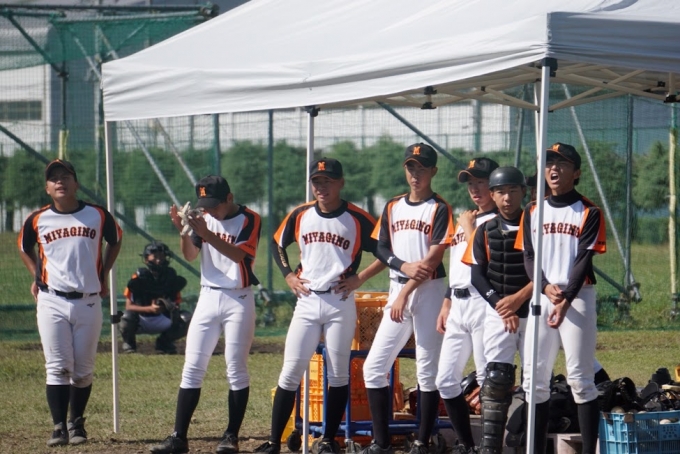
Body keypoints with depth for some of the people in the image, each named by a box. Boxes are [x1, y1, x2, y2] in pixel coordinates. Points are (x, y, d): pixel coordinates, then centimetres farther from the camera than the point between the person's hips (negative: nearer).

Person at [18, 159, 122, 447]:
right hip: (52, 302, -1)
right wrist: (36, 277, 11)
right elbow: (24, 248, 21)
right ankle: (59, 427, -4)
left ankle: (77, 423, 21)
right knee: (58, 367, -6)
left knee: (84, 370, 6)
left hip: (89, 302, 1)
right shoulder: (37, 220, 1)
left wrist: (103, 276, 14)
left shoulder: (98, 216, 1)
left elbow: (115, 240, 20)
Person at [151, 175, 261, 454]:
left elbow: (238, 254, -20)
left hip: (238, 300, -4)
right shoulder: (204, 219, 8)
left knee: (236, 369, -2)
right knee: (192, 368, 0)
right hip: (208, 297, 5)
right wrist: (183, 231, -17)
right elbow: (190, 256, 1)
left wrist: (206, 233, -29)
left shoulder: (249, 220, -6)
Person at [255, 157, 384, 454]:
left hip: (340, 303, -2)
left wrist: (360, 278, -9)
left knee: (338, 373, 2)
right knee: (290, 371, -2)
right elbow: (278, 244, 21)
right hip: (306, 302, 2)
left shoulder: (358, 219, -5)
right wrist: (288, 275, 9)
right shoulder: (300, 215, 5)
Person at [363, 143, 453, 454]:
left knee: (428, 370, -4)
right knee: (374, 366, 0)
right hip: (397, 290, 6)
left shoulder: (439, 209, -3)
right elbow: (381, 249, 9)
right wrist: (405, 266, -11)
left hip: (429, 292, -6)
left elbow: (434, 258, -10)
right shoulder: (392, 208, 14)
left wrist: (406, 292, -14)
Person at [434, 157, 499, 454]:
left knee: (487, 379, -8)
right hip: (457, 305, 9)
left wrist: (468, 227, -8)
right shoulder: (463, 219, 21)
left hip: (483, 304, -9)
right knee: (445, 380, 7)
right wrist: (446, 304, 21)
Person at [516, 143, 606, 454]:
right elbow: (528, 257, 7)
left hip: (577, 297, -4)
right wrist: (546, 288, -12)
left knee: (580, 377, -8)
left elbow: (583, 261, -7)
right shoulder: (533, 212, 13)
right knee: (535, 378, 3)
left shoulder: (589, 213, 1)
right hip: (541, 297, 4)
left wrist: (565, 300, -19)